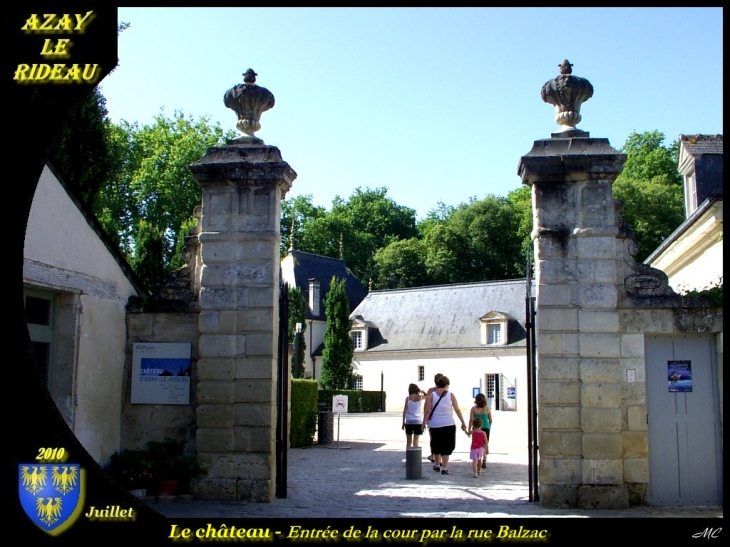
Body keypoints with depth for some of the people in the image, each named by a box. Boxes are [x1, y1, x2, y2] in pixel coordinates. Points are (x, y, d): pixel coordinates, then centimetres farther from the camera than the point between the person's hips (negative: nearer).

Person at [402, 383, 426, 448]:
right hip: (418, 421, 0)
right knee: (415, 441, 0)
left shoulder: (408, 398, -1)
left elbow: (405, 410, -2)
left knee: (408, 441, 9)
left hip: (409, 421, 0)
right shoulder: (420, 397, 0)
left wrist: (403, 422, 2)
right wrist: (423, 392, 12)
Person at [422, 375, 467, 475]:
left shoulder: (431, 395, -3)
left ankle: (437, 464, 33)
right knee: (446, 447, 4)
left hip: (435, 425, 1)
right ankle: (444, 468, -4)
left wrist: (424, 422, 0)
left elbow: (427, 411, -7)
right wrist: (463, 423, 3)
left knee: (436, 445, 19)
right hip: (449, 425, -1)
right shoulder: (450, 395, -2)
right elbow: (457, 410, -2)